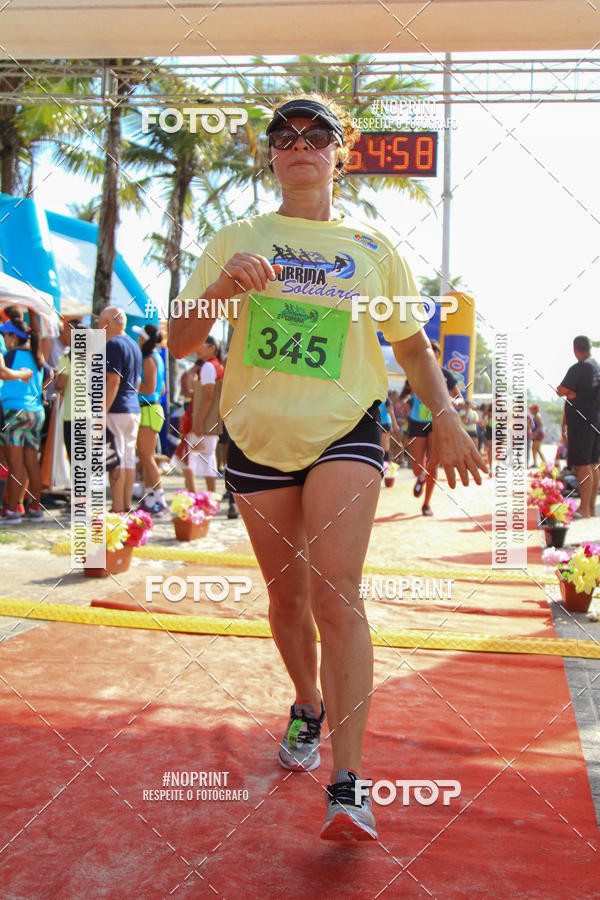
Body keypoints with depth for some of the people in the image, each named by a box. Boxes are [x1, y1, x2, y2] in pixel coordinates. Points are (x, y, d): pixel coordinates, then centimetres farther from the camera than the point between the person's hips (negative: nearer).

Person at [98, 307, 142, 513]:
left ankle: (118, 509, -7)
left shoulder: (113, 344, -10)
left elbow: (113, 381, -18)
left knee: (116, 461, -7)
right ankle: (127, 506, 12)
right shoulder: (134, 345, 18)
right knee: (128, 458, 9)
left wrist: (103, 412, -19)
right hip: (133, 409, 9)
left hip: (116, 410, -9)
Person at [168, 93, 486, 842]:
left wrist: (444, 416, 3)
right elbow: (179, 344, -1)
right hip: (258, 436, 2)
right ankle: (307, 705, 40)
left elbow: (410, 340, 15)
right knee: (286, 594, 12)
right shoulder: (238, 241, 5)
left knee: (336, 594, -16)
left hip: (346, 430, -1)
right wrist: (222, 290, -20)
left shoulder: (372, 246, 7)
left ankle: (346, 787, -9)